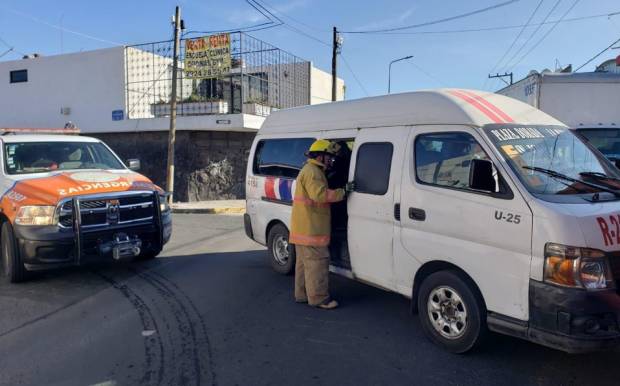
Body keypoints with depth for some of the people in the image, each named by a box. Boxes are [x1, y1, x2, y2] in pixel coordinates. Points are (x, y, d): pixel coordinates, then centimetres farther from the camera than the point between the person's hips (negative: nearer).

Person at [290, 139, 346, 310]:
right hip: (310, 229, -11)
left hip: (305, 228, 11)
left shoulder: (310, 170, 21)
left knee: (304, 261, 17)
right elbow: (319, 194, -29)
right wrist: (342, 192, -26)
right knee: (317, 261, -6)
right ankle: (318, 297, 0)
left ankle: (302, 294, 26)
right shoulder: (312, 172, -14)